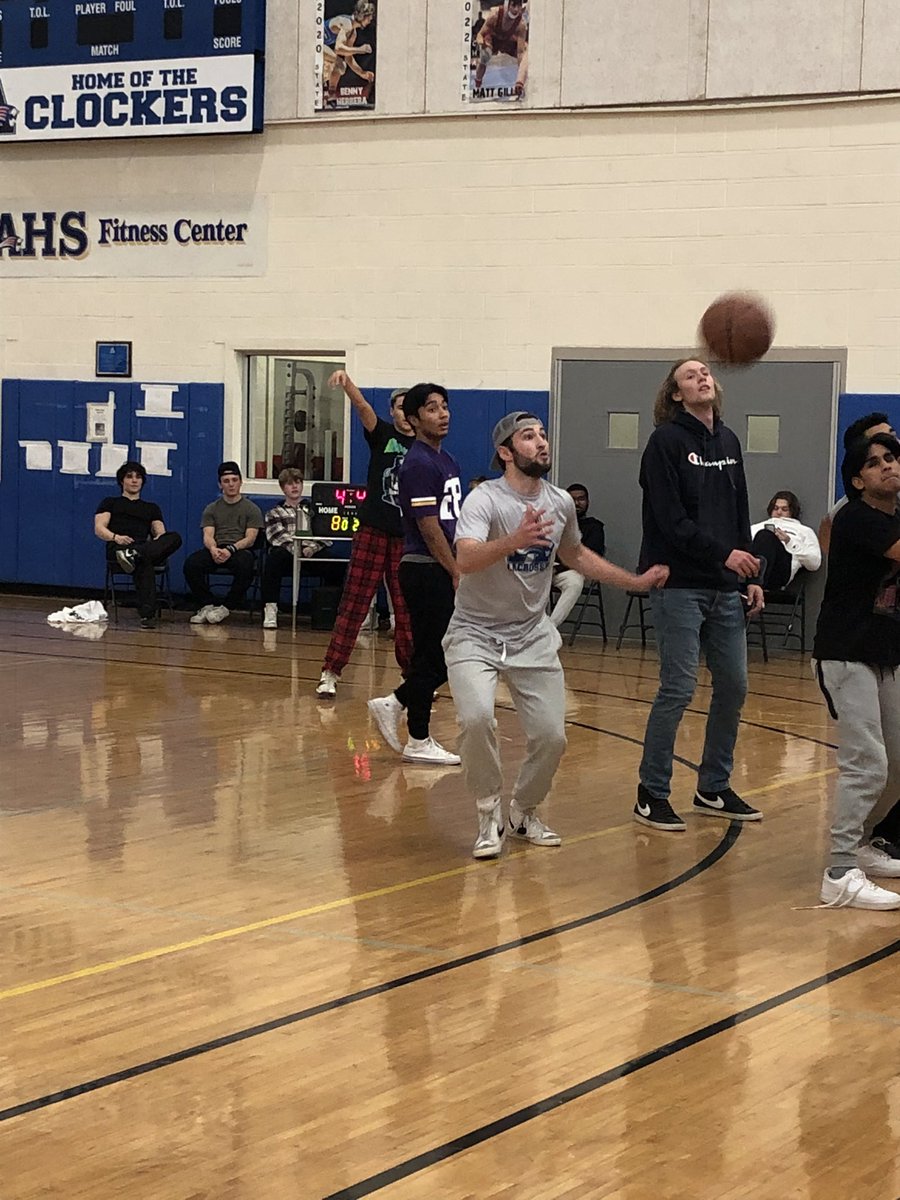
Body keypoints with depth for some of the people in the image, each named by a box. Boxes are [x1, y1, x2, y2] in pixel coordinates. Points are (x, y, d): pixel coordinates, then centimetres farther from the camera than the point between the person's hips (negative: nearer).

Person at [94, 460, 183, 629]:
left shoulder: (152, 508, 35)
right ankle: (147, 614, -62)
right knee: (144, 563, -43)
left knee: (175, 538, -34)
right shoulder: (110, 503, 27)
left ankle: (134, 555, -59)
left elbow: (160, 532, 19)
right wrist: (115, 537, -14)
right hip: (117, 548, -3)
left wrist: (158, 540, -9)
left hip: (144, 547, 3)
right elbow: (99, 528, 10)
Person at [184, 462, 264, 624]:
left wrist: (231, 549, -22)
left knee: (245, 565, -39)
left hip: (240, 549, -2)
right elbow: (208, 536, 5)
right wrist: (213, 549, -21)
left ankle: (226, 608, -24)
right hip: (215, 549, 2)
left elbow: (250, 539, -1)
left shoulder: (251, 509, 12)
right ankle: (207, 605, -16)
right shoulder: (211, 509, 19)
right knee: (191, 563, -29)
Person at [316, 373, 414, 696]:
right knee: (353, 604, -3)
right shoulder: (382, 434, 3)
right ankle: (330, 672, -2)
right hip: (373, 532, -2)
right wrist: (347, 382, -35)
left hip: (407, 537, 2)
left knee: (407, 609, 8)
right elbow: (362, 406, -17)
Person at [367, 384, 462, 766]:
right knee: (431, 655, -3)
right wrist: (457, 574, -16)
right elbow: (429, 528, -18)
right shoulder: (419, 465, -14)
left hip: (443, 570, 9)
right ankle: (418, 741, 7)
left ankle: (393, 704, 22)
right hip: (426, 571, -9)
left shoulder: (448, 461, 16)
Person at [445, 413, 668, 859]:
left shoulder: (561, 503, 0)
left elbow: (576, 556, 20)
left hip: (533, 638, 5)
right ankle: (489, 816, -5)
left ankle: (524, 812, 26)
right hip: (475, 634, -5)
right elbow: (465, 560, -37)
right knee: (476, 717, -28)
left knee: (551, 737, -2)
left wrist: (637, 581, 14)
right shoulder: (485, 500, -19)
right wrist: (515, 540, -54)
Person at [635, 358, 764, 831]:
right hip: (679, 585, -7)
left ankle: (714, 789, 21)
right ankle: (652, 794, 3)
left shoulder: (728, 441, 14)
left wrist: (750, 576, 11)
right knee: (678, 689, -8)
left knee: (733, 686, 8)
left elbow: (740, 513, 17)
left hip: (724, 588, 7)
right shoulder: (667, 441, -6)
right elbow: (671, 520, -14)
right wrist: (723, 554, -21)